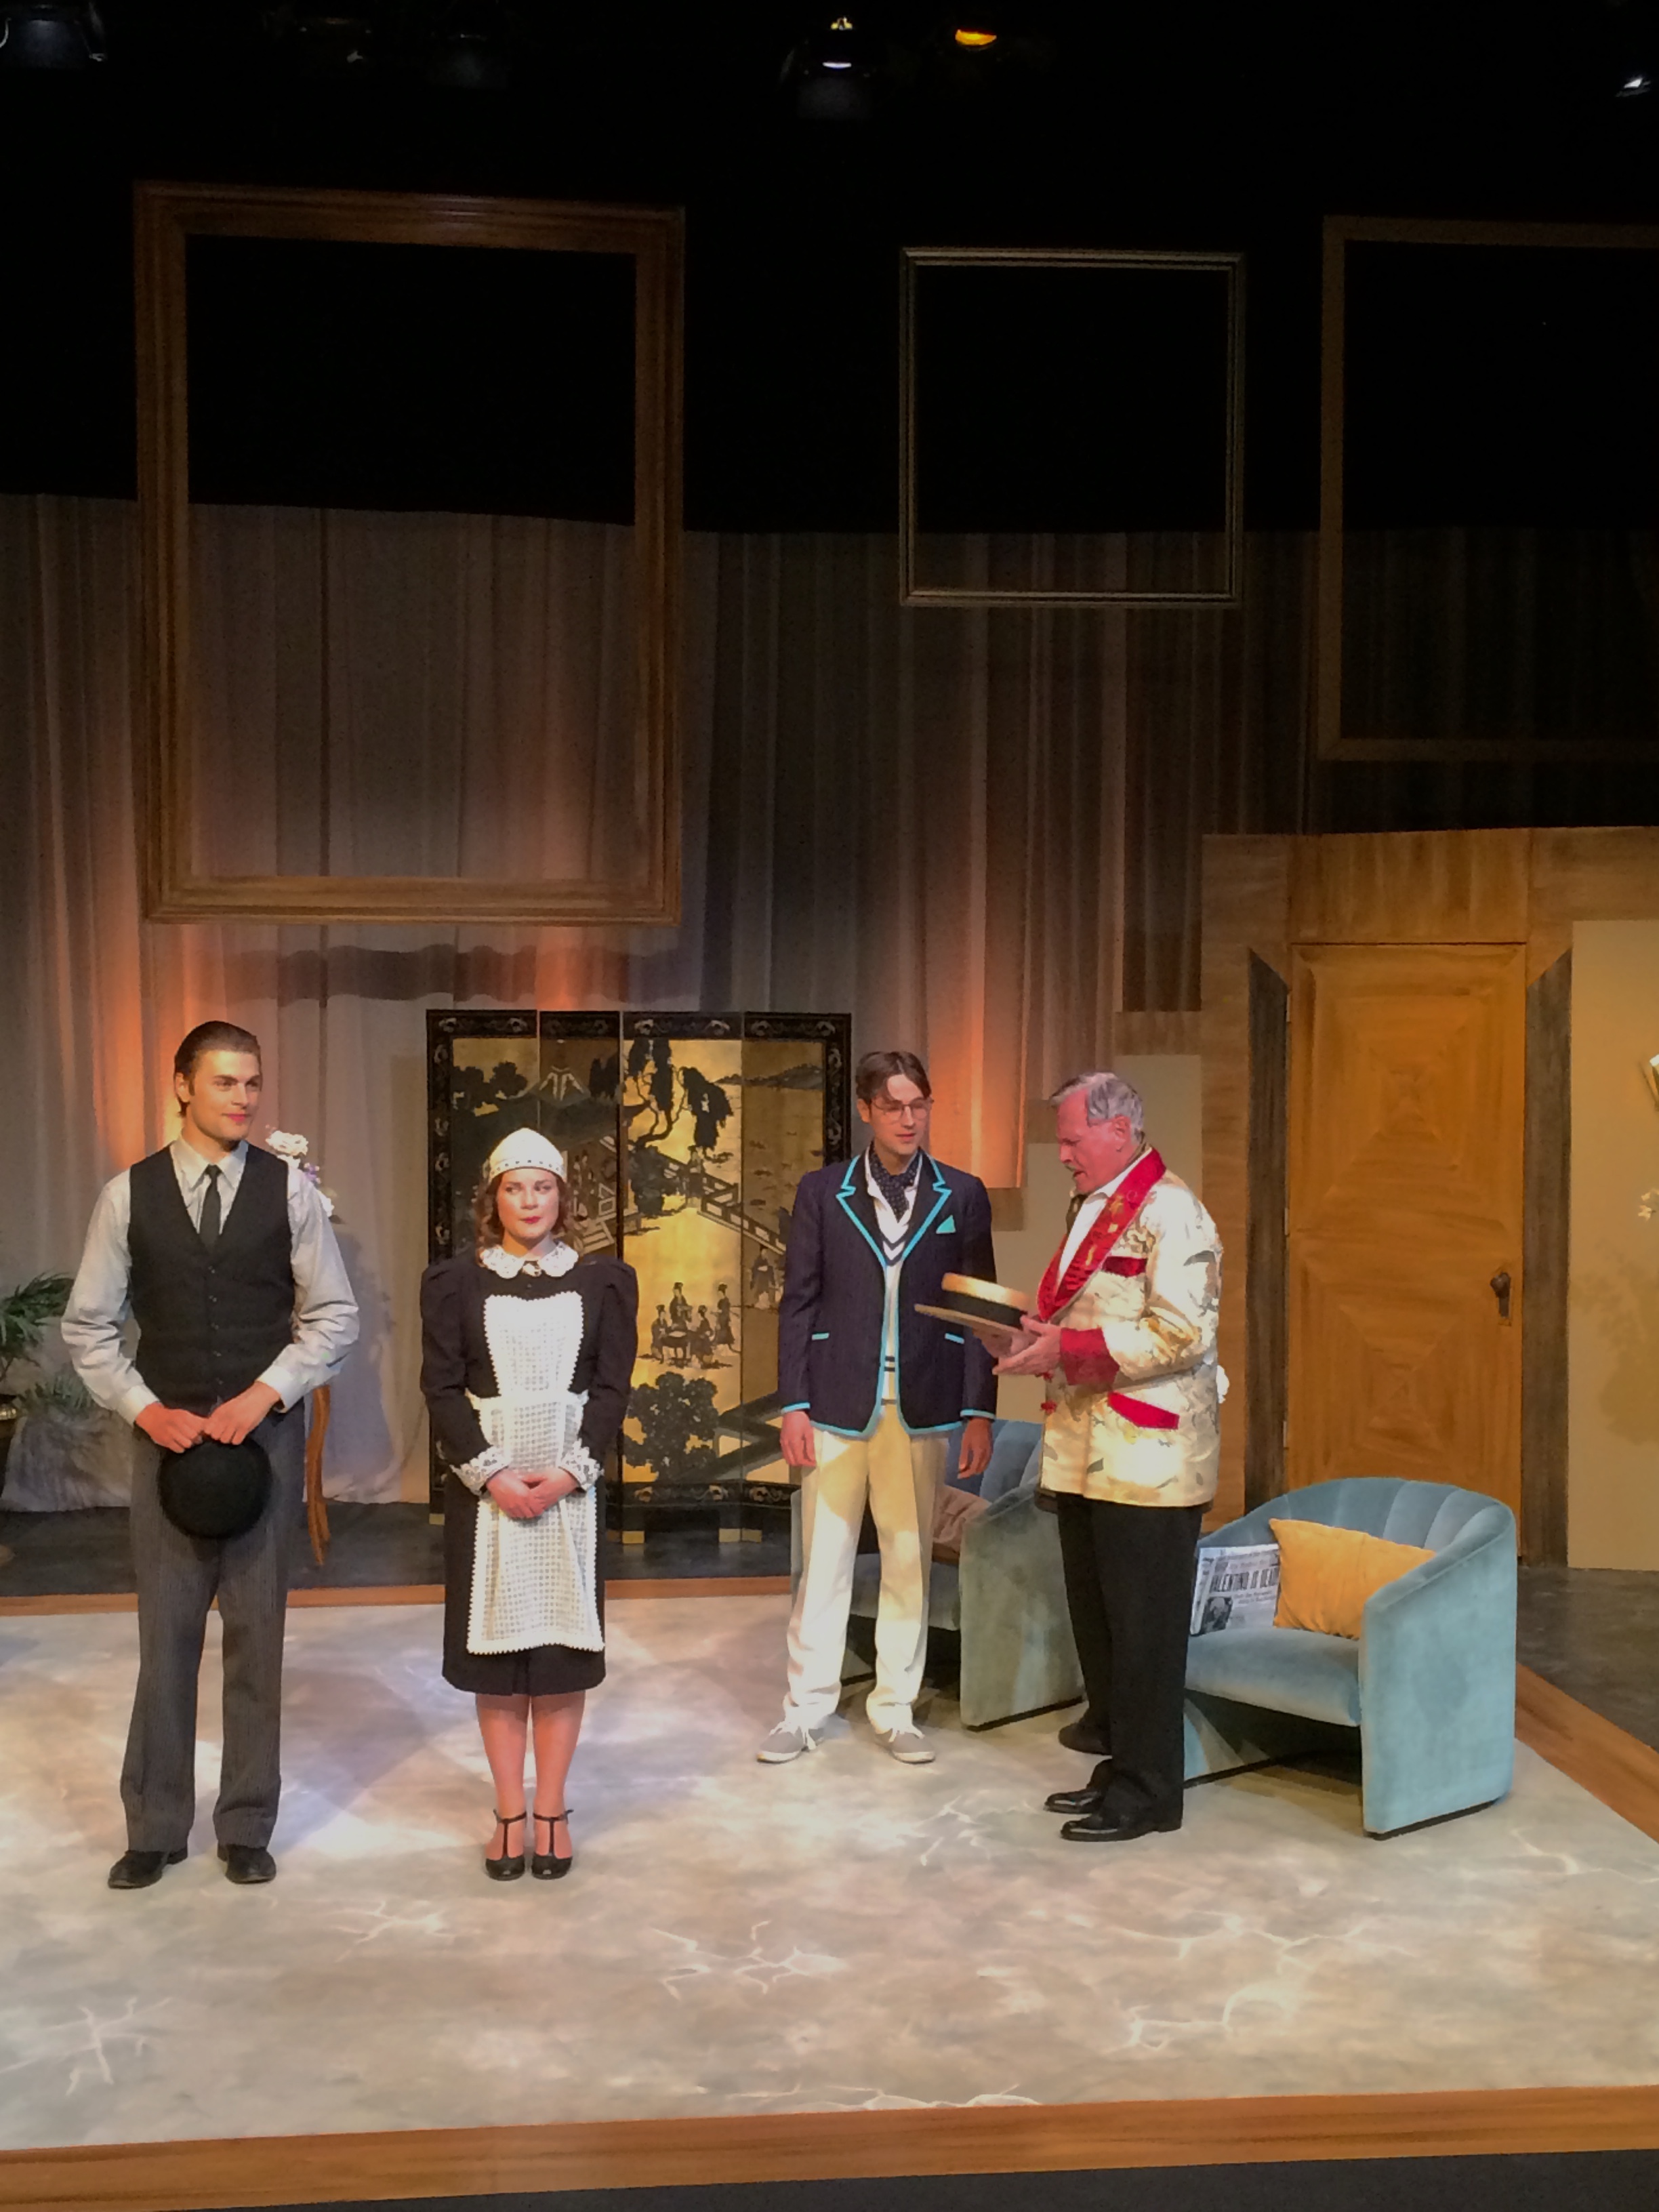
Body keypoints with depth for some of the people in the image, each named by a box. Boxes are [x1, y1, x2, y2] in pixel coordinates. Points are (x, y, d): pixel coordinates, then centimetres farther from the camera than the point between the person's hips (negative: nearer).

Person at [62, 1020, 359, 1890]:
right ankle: (155, 1828, 18)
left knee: (257, 1635, 6)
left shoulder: (290, 1190, -1)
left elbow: (334, 1315, 1)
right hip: (170, 1434, 0)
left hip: (267, 1431, 0)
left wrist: (264, 1394, -11)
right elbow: (88, 1325, 4)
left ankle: (247, 1826, 18)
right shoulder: (129, 1194, 0)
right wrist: (146, 1410, -8)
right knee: (166, 1635, 5)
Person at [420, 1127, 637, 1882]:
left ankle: (551, 1810, 13)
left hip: (570, 1483, 0)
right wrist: (492, 1474, -12)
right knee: (496, 1647, 4)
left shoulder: (604, 1280, 4)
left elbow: (612, 1387, 0)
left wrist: (567, 1472, -12)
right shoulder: (454, 1281, 3)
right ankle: (508, 1812, 13)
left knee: (563, 1645, 3)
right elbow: (442, 1389, -2)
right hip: (485, 1485, 0)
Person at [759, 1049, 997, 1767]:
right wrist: (794, 1405, -3)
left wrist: (979, 1412, 0)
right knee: (823, 1561, 5)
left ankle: (896, 1710, 20)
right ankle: (806, 1710, 16)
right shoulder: (821, 1192, 3)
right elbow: (798, 1302, 3)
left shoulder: (962, 1197, 4)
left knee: (909, 1563, 8)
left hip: (921, 1405, 1)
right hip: (838, 1403, 0)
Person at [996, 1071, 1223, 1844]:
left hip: (1149, 1458, -10)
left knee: (1143, 1628, -1)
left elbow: (1181, 1334, -23)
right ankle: (1117, 1765, 29)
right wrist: (1039, 1335, 8)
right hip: (1085, 1454, 10)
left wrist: (1066, 1349, -22)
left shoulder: (1170, 1214, -14)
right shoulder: (1093, 1208, 17)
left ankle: (1147, 1791, 10)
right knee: (1094, 1622, 16)